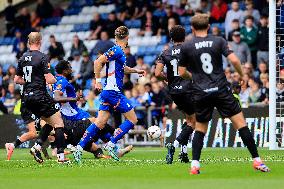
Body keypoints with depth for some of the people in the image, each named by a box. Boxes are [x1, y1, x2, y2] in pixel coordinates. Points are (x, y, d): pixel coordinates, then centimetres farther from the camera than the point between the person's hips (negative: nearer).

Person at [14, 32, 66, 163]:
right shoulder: (42, 57, -11)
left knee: (49, 122, 21)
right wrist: (55, 80, 6)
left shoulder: (23, 58, 9)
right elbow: (49, 79, -16)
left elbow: (17, 80, 14)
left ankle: (37, 147, 8)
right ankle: (60, 156, -10)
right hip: (40, 96, -7)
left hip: (27, 98, 7)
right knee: (58, 123, -2)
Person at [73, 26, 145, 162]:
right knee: (132, 119, -1)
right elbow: (98, 62, -19)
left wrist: (136, 71, 38)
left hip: (108, 92, 9)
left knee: (100, 123, 5)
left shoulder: (120, 51, 14)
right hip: (113, 92, -9)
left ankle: (79, 148, 0)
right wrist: (98, 81, -17)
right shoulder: (117, 50, -13)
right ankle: (111, 144, -5)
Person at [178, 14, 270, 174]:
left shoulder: (186, 47, 2)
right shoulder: (218, 41, 0)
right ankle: (257, 161, -1)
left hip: (201, 93, 1)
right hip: (221, 90, -1)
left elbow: (182, 73, 7)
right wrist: (242, 75, 7)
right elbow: (234, 60, -10)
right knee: (241, 123, 3)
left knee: (200, 128, 16)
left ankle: (195, 164, 2)